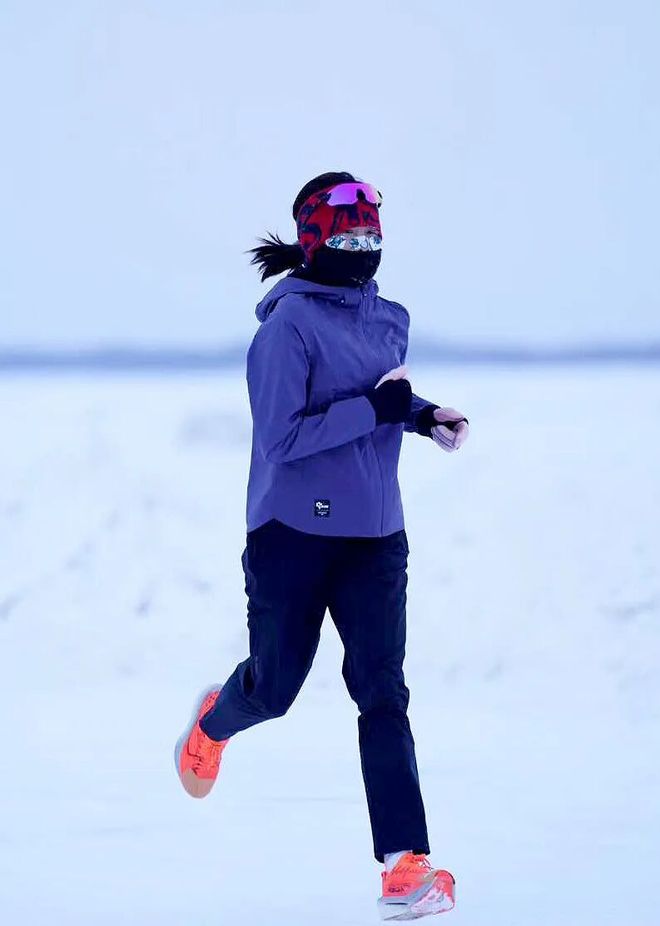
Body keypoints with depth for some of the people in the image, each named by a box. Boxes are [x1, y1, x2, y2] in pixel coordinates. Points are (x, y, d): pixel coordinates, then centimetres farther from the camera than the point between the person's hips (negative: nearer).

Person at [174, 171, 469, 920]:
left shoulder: (388, 320, 8)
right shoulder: (290, 324, -14)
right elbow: (280, 438, -19)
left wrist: (423, 415, 2)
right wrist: (375, 407, -23)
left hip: (374, 537, 5)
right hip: (294, 533, -4)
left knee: (382, 692, -7)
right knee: (274, 687, 11)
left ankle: (405, 865, -12)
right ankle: (214, 720, 49)